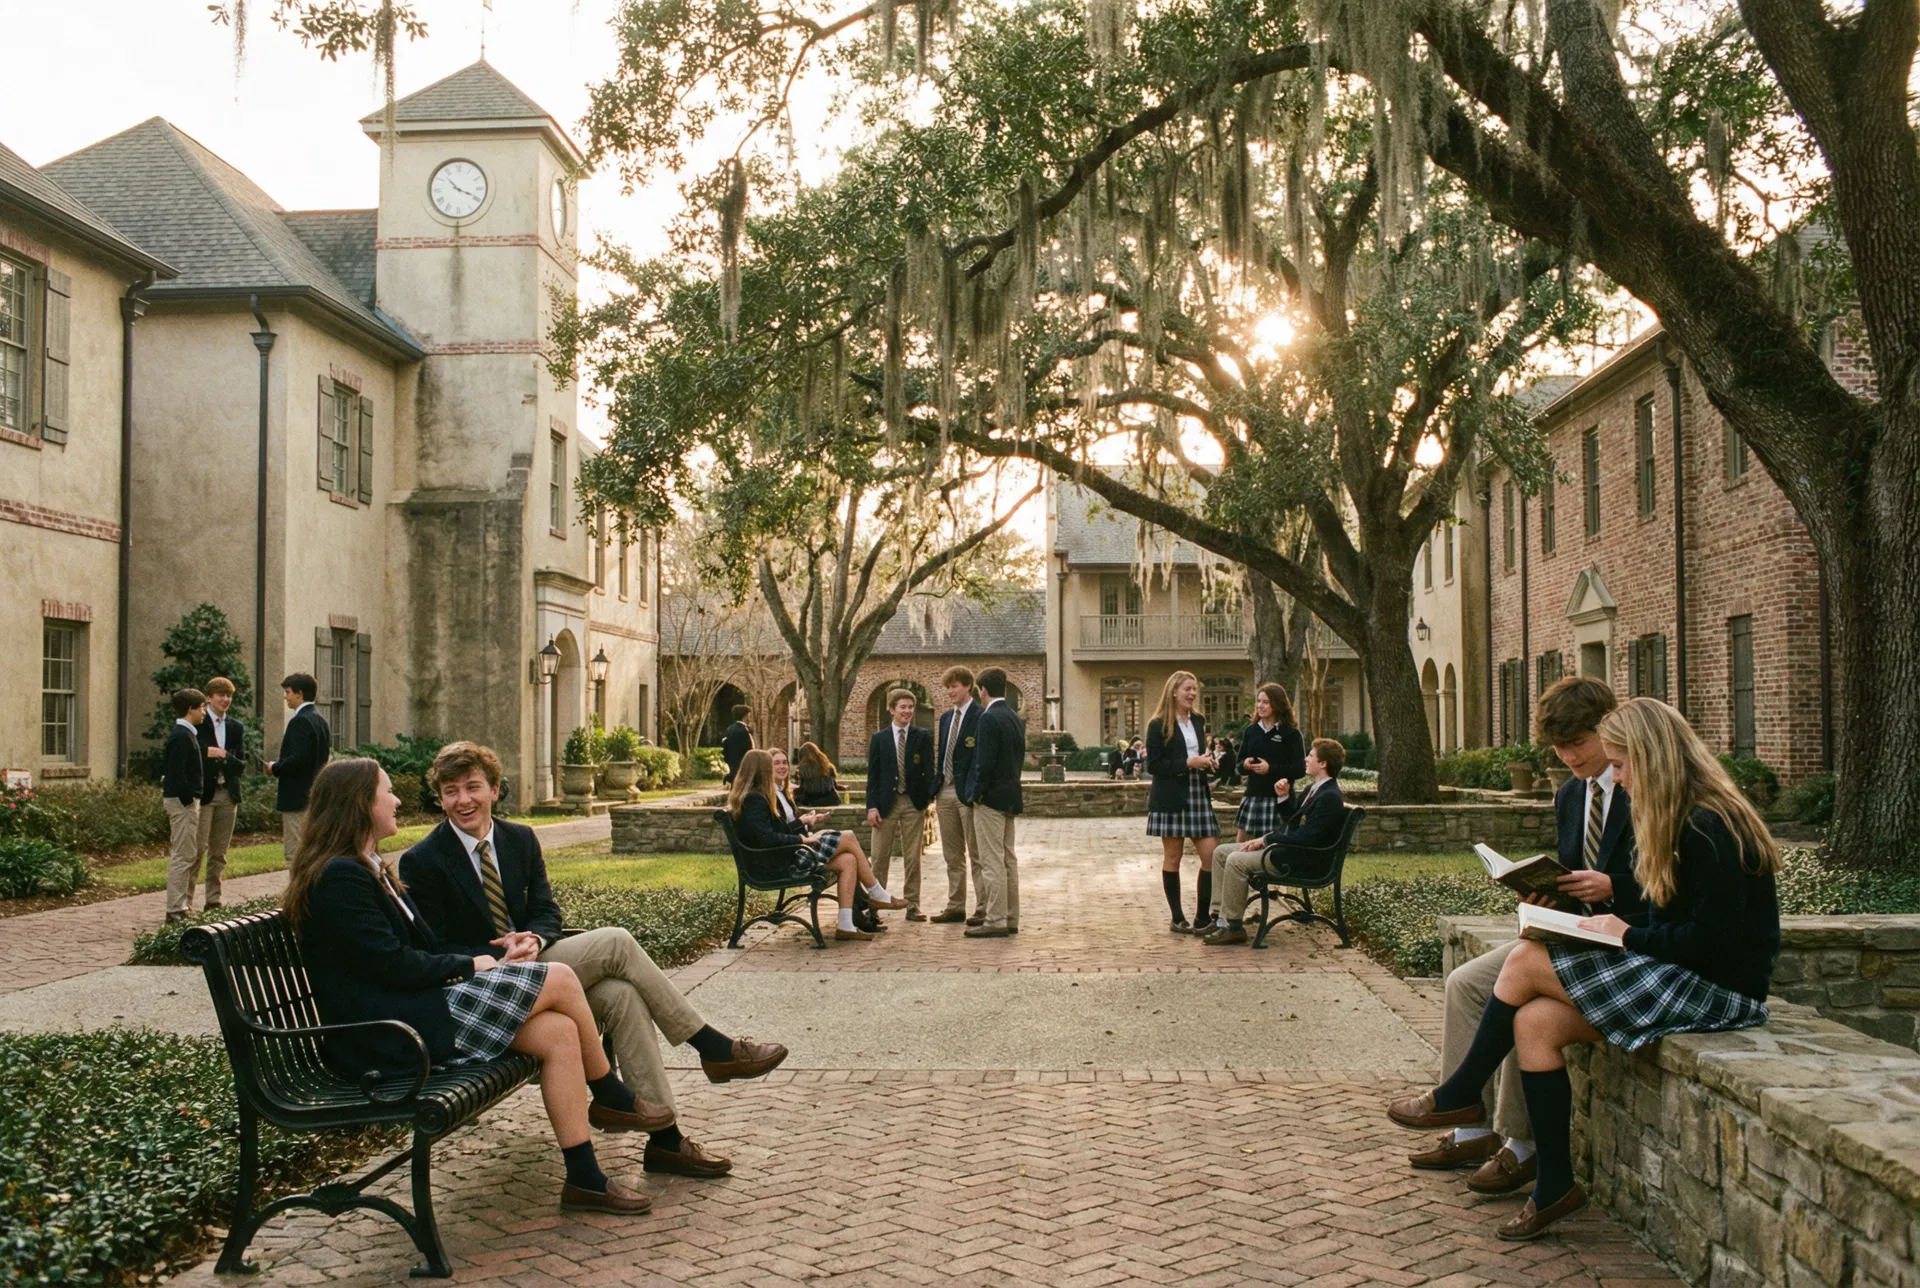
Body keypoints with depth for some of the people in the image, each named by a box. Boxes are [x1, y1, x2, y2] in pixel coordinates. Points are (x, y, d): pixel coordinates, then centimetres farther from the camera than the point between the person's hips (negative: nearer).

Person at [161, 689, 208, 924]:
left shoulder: (184, 733, 14)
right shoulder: (181, 736, -16)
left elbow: (169, 768, 20)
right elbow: (177, 773, -22)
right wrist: (188, 800, -17)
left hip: (185, 800, 11)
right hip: (183, 801, -11)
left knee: (192, 855, 15)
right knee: (183, 856, -7)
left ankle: (182, 905, 21)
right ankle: (175, 910, -4)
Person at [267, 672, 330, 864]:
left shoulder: (300, 721, -16)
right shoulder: (320, 719, 13)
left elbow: (298, 759, -25)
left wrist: (275, 768, -8)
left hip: (298, 797, -10)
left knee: (295, 854, -6)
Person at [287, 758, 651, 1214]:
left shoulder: (371, 869, 19)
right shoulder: (341, 876, -14)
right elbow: (394, 966, -18)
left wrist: (489, 961, 2)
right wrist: (469, 965, -6)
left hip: (414, 1012, 10)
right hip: (390, 1035, -10)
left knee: (560, 1032, -8)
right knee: (560, 980, -12)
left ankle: (585, 1178, -2)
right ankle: (611, 1095, 8)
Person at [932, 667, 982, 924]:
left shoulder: (981, 717, -10)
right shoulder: (946, 717, 15)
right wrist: (936, 791, 14)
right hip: (946, 790, 8)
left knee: (976, 855, -1)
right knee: (952, 855, 12)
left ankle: (983, 910, 4)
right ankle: (955, 907, 19)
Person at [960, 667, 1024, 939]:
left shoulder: (989, 718, -15)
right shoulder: (1016, 719, 12)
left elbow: (985, 762, -19)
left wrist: (975, 794, -10)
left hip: (991, 797, -9)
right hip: (1011, 796, 9)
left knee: (992, 862, -6)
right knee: (1008, 860, 12)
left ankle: (995, 921, -5)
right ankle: (1010, 919, 16)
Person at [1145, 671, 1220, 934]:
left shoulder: (1199, 721, 13)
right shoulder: (1159, 725, -6)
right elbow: (1153, 764, -11)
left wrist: (1206, 762, 1)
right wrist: (1188, 763, -18)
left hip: (1198, 794, 6)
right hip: (1171, 798, -6)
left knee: (1211, 855, -2)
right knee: (1172, 857, 3)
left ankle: (1203, 916, 9)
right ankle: (1177, 919, 11)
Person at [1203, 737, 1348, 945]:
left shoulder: (1329, 797, -19)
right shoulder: (1314, 788, 14)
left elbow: (1304, 837, -24)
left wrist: (1265, 839, -17)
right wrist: (1284, 797, 6)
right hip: (1287, 847, 11)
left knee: (1236, 860, -25)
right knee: (1222, 853, 7)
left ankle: (1234, 927, -15)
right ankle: (1221, 918, 3)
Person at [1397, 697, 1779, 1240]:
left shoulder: (1710, 827, -18)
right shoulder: (1681, 818, 13)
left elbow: (1714, 940, -22)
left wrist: (1629, 936, -11)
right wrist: (1610, 924, 0)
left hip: (1718, 989, -9)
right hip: (1682, 975, 9)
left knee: (1526, 962, -15)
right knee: (1534, 1022, -9)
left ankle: (1460, 1093, 5)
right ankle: (1554, 1189, -5)